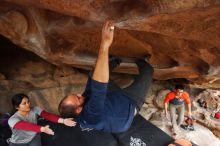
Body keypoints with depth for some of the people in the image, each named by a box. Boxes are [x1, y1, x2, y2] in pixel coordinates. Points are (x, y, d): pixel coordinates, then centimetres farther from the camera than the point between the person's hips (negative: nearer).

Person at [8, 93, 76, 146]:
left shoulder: (34, 110, -14)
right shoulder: (12, 119, -25)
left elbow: (48, 115, -30)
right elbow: (27, 126, -43)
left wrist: (63, 120, -47)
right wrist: (43, 129, -60)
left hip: (34, 138, 3)